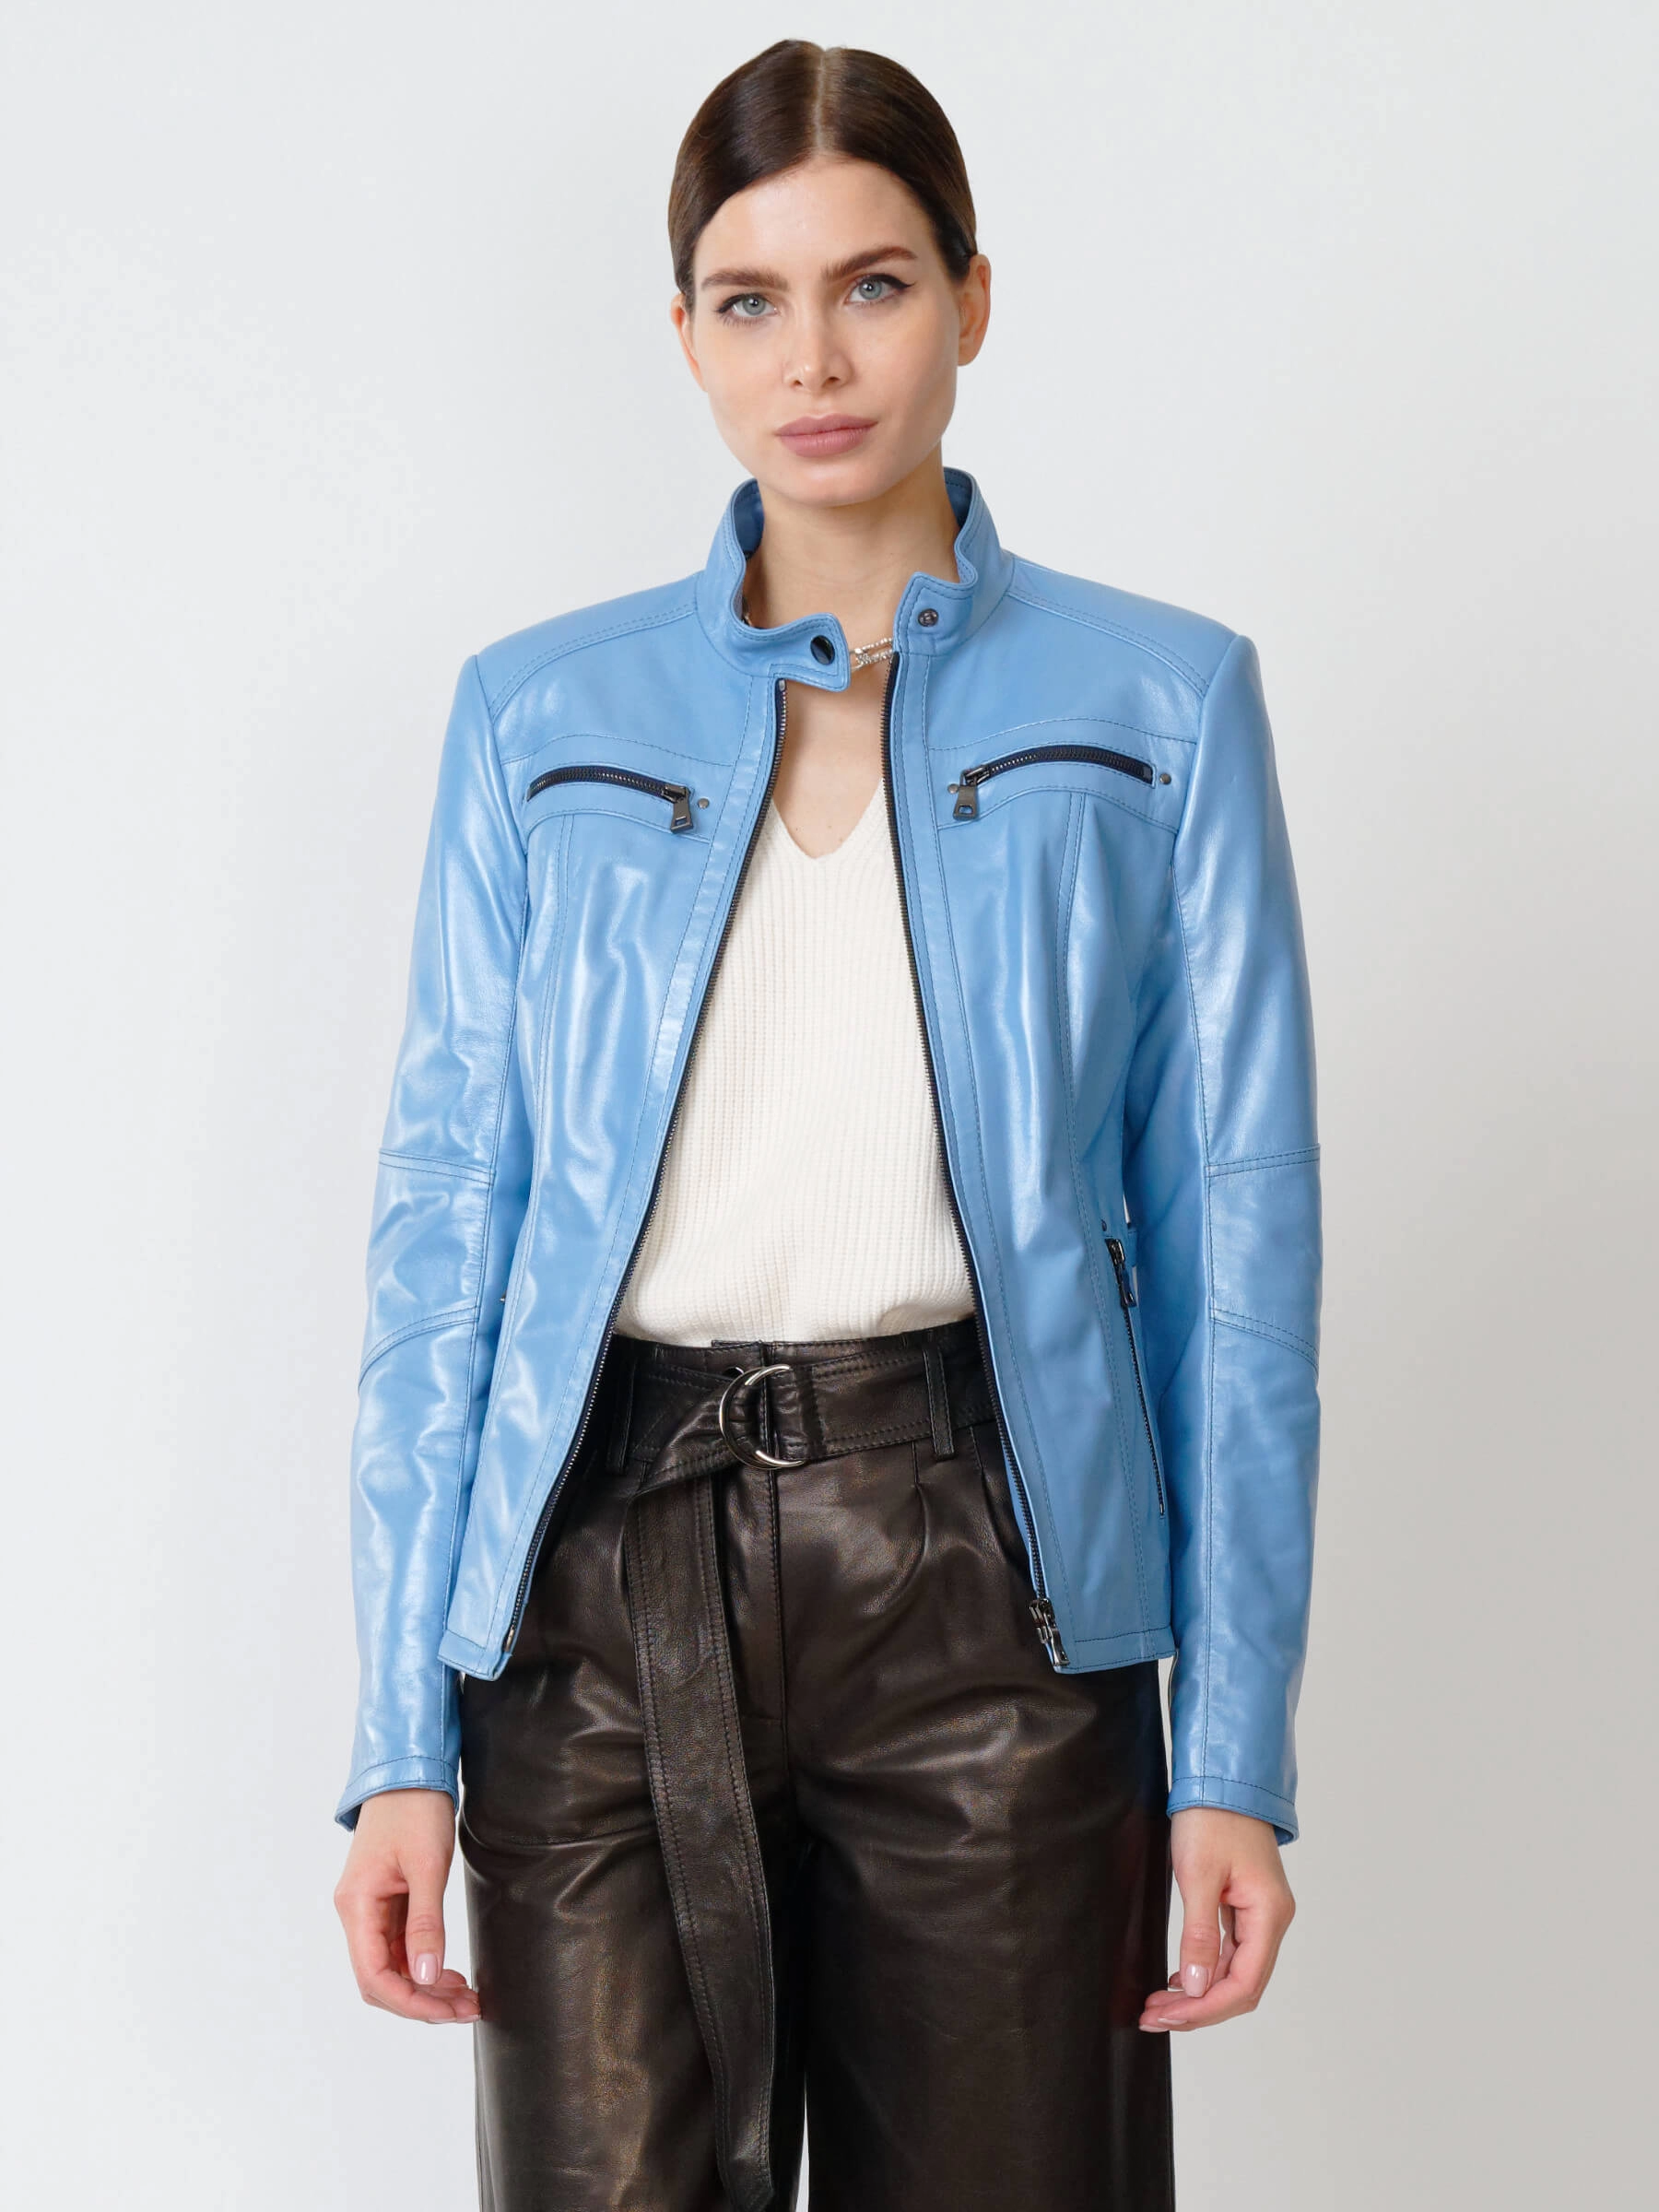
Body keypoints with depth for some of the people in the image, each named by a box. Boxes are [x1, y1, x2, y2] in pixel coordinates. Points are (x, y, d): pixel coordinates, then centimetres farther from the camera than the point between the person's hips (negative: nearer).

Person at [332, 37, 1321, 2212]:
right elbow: (444, 1219, 5)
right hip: (611, 1566, 1)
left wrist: (1236, 1756, -2)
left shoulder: (1157, 703, 4)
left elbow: (1237, 1236, 2)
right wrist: (403, 1742, 0)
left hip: (982, 1565, 0)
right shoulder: (540, 718, 7)